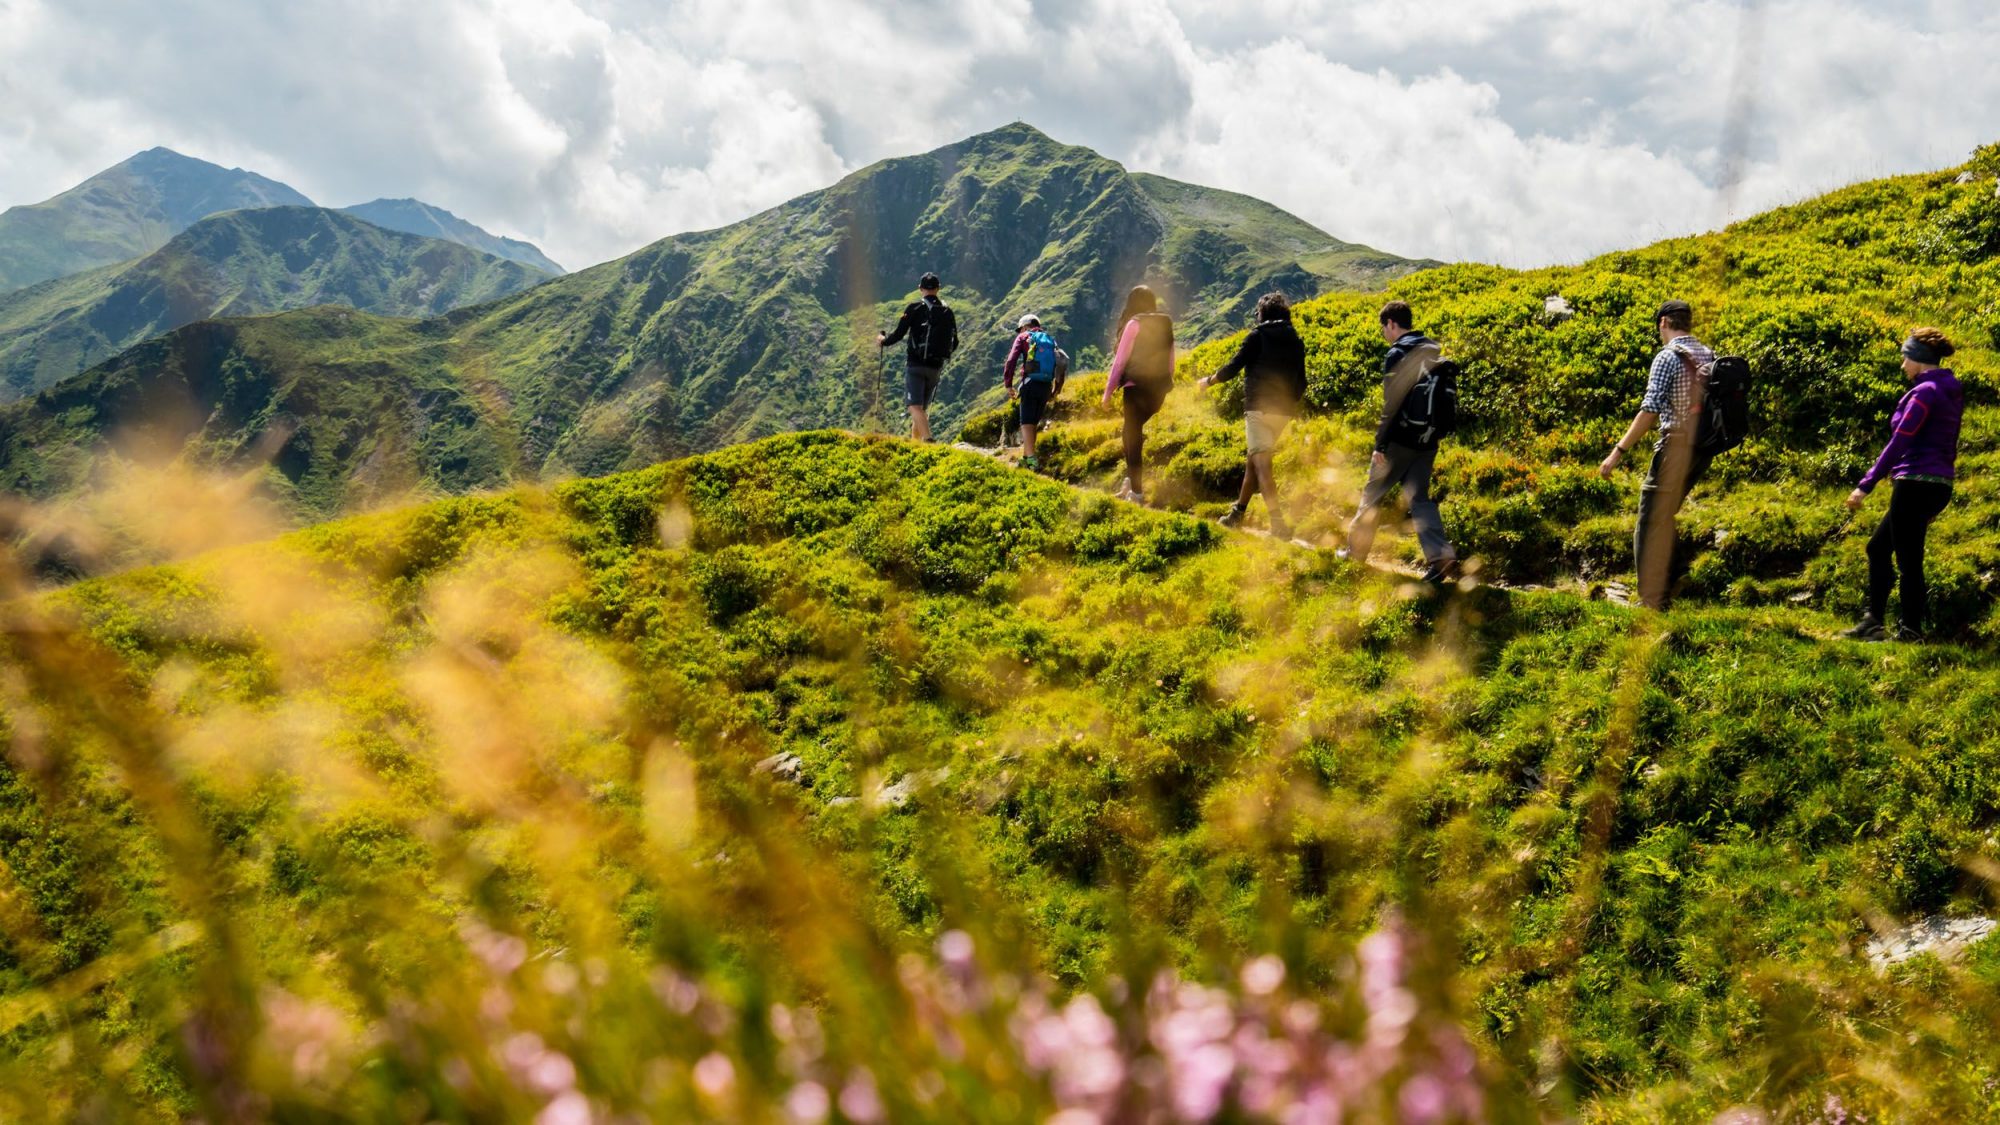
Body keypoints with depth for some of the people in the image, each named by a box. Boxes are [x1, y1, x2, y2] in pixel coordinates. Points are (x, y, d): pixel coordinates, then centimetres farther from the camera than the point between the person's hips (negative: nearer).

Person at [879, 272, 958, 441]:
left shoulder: (915, 308, -5)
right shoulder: (947, 311, 8)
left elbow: (898, 334, -8)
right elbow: (954, 344, 12)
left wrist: (883, 340, 12)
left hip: (915, 364, -5)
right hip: (936, 367, 5)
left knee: (915, 406, -12)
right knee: (923, 407, 16)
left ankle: (928, 439, -30)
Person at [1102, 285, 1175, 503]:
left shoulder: (1135, 324, -7)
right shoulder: (1166, 325, 10)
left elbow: (1120, 359, -8)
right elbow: (1170, 361, 12)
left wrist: (1108, 390, -3)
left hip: (1137, 386, -6)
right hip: (1158, 388, 6)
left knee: (1132, 435, 1)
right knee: (1133, 431, 21)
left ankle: (1136, 491, -1)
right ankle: (1131, 481, 13)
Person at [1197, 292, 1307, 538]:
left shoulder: (1258, 336, -1)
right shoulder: (1296, 342, 14)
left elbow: (1233, 367, -5)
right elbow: (1301, 382, 14)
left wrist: (1209, 381, 12)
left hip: (1259, 407, -6)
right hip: (1283, 411, 7)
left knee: (1261, 463, -13)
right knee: (1255, 459, 19)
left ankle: (1278, 522, -24)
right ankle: (1238, 511, 26)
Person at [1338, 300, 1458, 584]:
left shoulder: (1398, 354, -14)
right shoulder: (1435, 351, 10)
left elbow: (1392, 404, -17)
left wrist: (1380, 445, -13)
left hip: (1401, 440, -7)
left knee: (1373, 493, 10)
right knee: (1419, 497, 7)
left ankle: (1356, 549, 22)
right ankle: (1440, 555, -10)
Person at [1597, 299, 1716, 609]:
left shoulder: (1667, 357, -11)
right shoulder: (1709, 356, 12)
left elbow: (1649, 410, -19)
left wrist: (1618, 452, -18)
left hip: (1676, 445, -8)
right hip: (1704, 447, 8)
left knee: (1652, 526, -2)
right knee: (1665, 519, 21)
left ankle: (1651, 603, -2)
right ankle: (1666, 589, 24)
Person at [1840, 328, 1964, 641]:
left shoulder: (1925, 391, -14)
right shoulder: (1950, 392, 15)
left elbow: (1899, 442, -20)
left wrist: (1866, 486, -20)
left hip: (1916, 485, -10)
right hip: (1938, 485, 10)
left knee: (1908, 560, -2)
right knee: (1878, 547, 16)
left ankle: (1911, 632, 5)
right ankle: (1872, 623, 18)